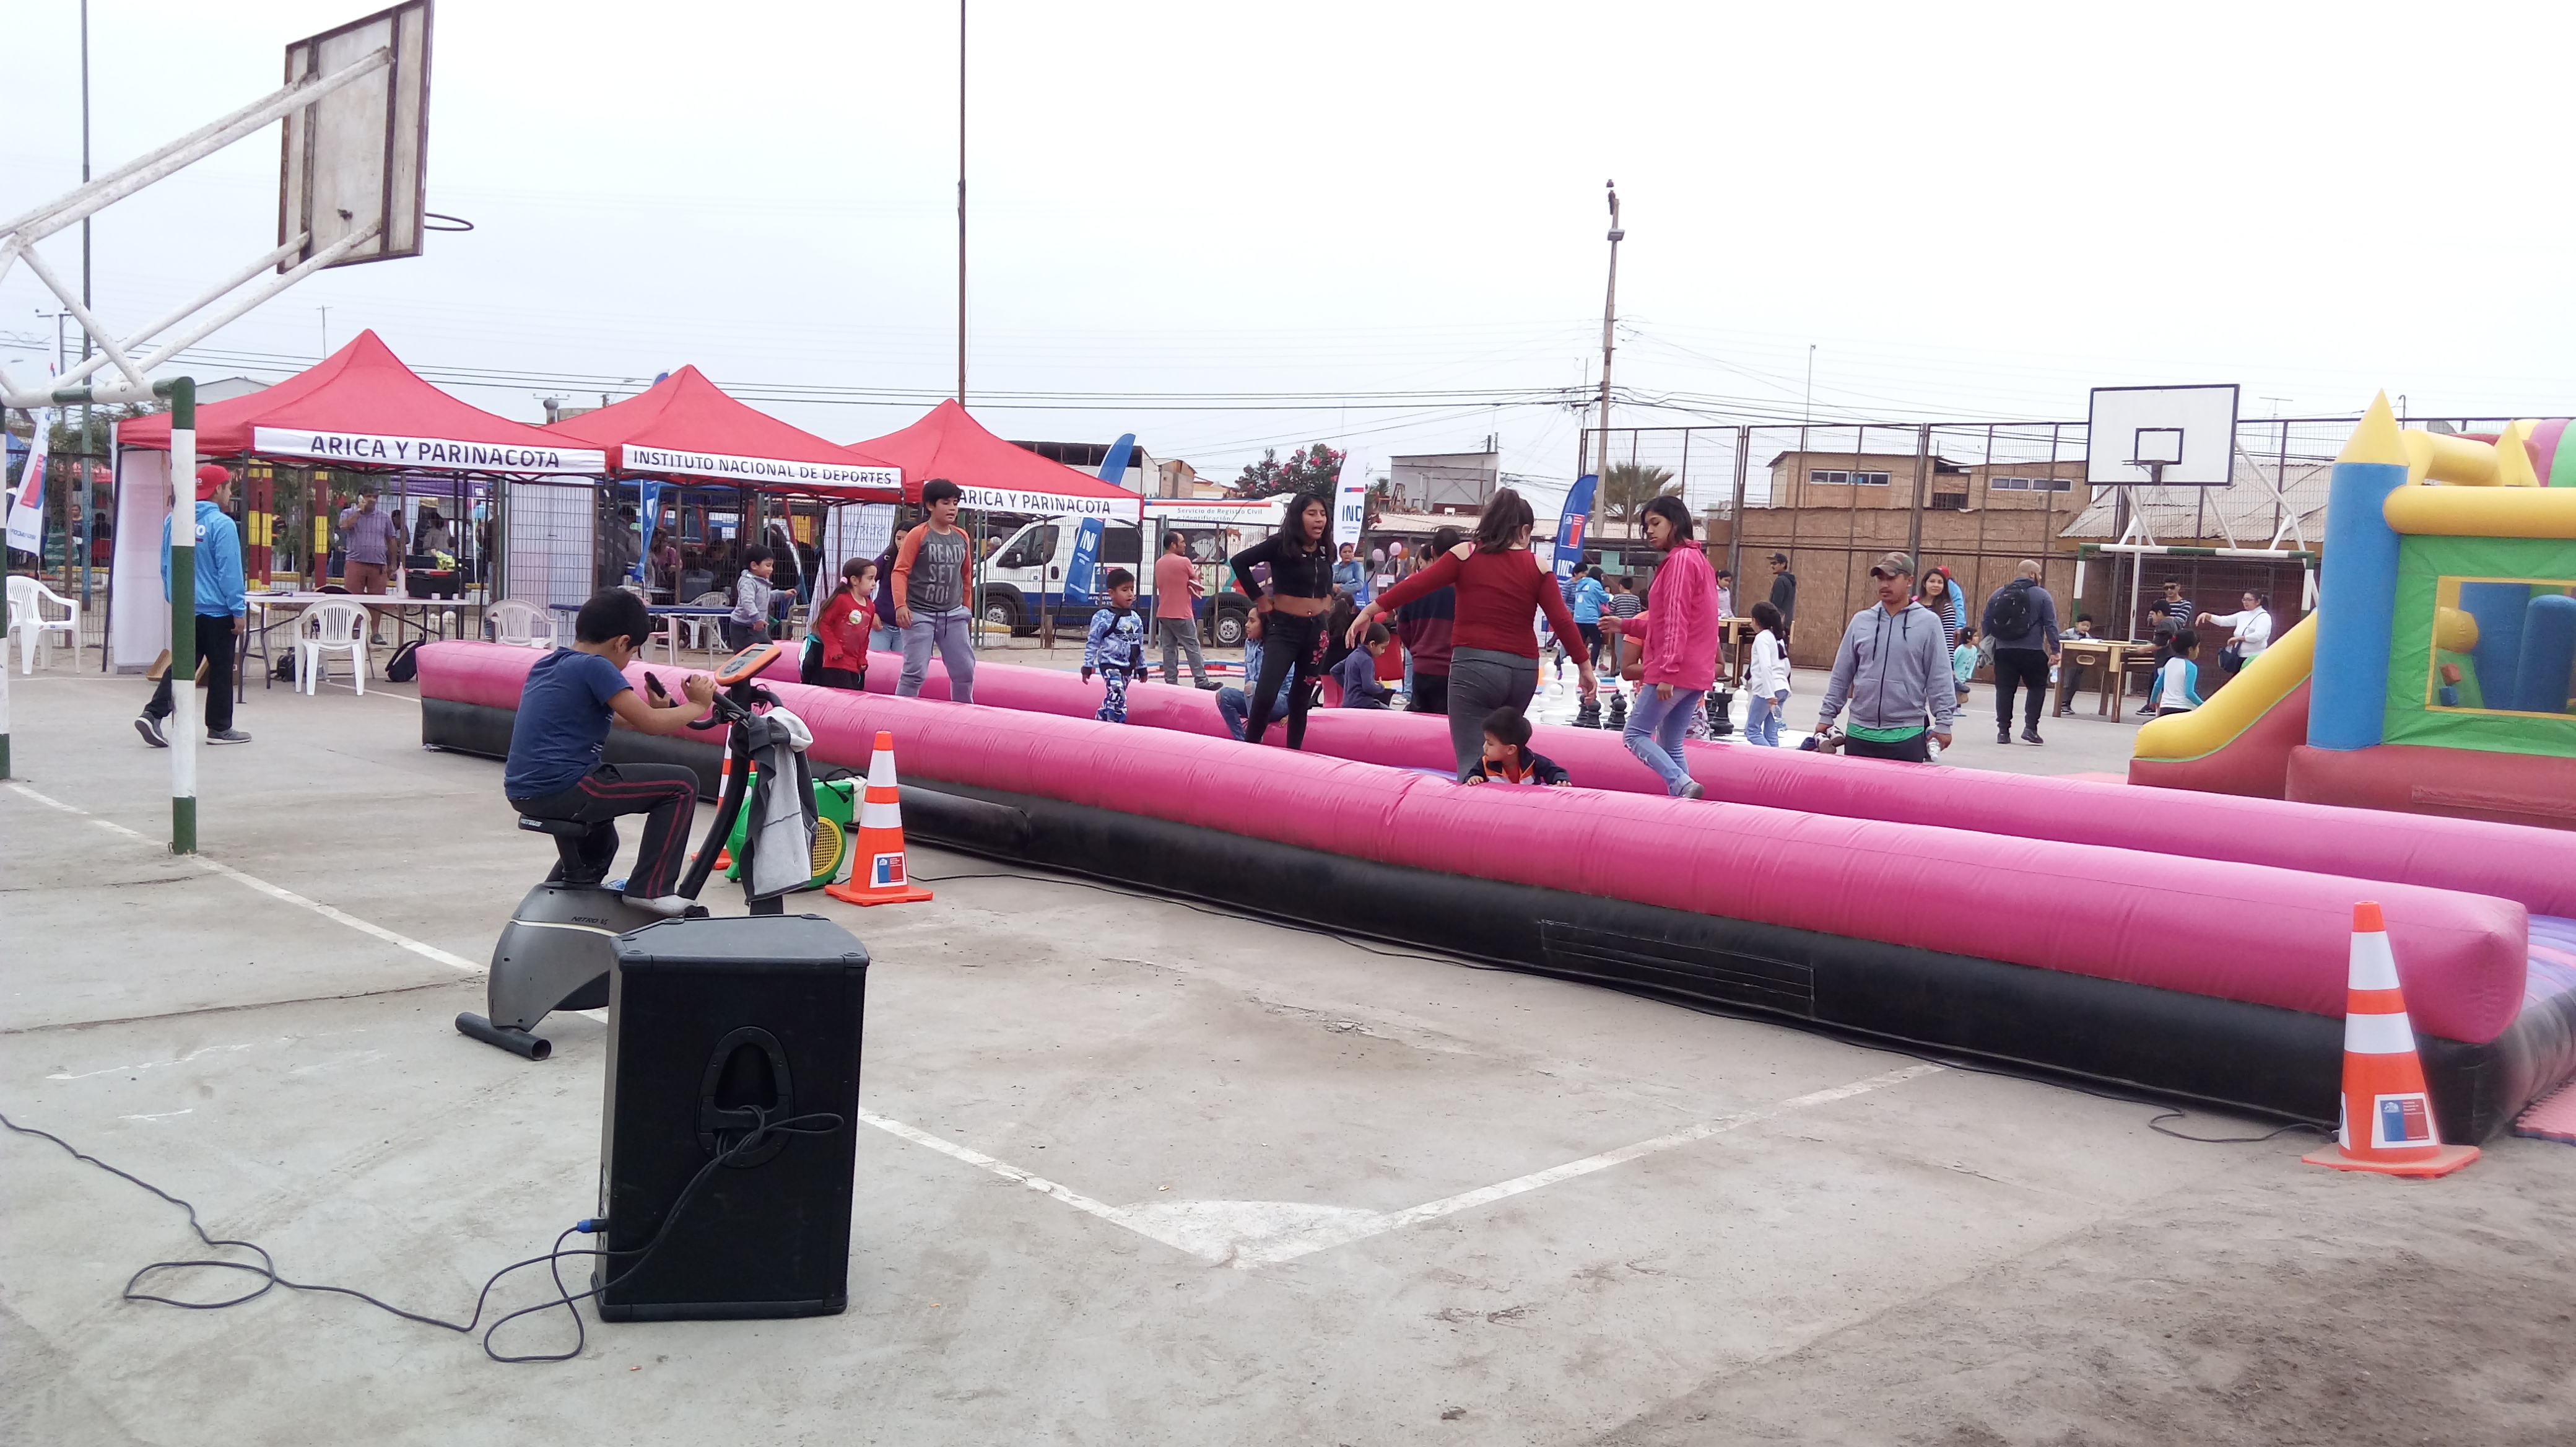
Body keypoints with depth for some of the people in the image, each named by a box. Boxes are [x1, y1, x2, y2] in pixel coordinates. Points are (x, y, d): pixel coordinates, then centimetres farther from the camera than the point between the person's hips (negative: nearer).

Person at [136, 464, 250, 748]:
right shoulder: (222, 525, -16)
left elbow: (166, 566, 14)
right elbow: (230, 572, -16)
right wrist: (238, 610, -10)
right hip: (217, 611, -6)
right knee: (221, 669, 5)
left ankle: (153, 714, -3)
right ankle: (220, 728, 12)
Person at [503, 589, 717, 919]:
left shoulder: (547, 664, 16)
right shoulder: (595, 667, -12)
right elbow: (649, 724, -14)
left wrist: (653, 707, 25)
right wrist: (697, 705, 0)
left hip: (521, 792, 10)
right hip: (561, 790, -10)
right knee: (682, 784, -5)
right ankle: (650, 889, -4)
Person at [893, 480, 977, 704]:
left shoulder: (962, 537, 9)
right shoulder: (918, 535, -6)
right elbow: (900, 571, -9)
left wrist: (966, 607, 23)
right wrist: (901, 605, -19)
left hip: (953, 615, 5)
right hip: (920, 614, -5)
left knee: (965, 670, 6)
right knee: (915, 672, -8)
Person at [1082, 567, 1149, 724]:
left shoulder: (1136, 618, 7)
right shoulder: (1103, 617, -10)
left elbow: (1140, 645, 15)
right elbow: (1092, 643, -6)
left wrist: (1142, 667, 17)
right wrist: (1087, 666, -7)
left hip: (1128, 667, 6)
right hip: (1110, 665, -6)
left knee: (1113, 698, 11)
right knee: (1118, 697, -18)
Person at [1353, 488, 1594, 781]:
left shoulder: (1465, 554, 1)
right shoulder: (1536, 566, 6)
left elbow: (1416, 585, -4)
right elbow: (1562, 619, 3)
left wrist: (1371, 610, 3)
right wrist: (1585, 665, 10)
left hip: (1474, 664, -3)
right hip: (1523, 670, 3)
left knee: (1473, 762, -5)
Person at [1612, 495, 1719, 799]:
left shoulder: (1681, 559, -10)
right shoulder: (1696, 559, 20)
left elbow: (1676, 620, -18)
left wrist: (1667, 671, -23)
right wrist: (1626, 626, 18)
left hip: (1675, 670, -10)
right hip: (1696, 672, 10)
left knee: (1635, 734, -4)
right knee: (1670, 745, 10)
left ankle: (1682, 784, -21)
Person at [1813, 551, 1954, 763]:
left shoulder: (1928, 623, -2)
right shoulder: (1860, 621, 7)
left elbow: (1939, 679, -1)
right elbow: (1841, 675, 12)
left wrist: (1943, 723, -3)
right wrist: (1827, 715, 11)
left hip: (1906, 735, -3)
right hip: (1859, 733, 3)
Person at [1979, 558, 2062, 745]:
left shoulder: (1999, 594, 9)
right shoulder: (2042, 596, -2)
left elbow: (1986, 623, 12)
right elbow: (2051, 625, -6)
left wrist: (1988, 645, 19)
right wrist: (2055, 650, -4)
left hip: (2004, 651, 3)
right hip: (2032, 652, -3)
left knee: (2004, 690, 7)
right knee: (2037, 687, 11)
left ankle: (2003, 731, 5)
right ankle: (2030, 728, 1)